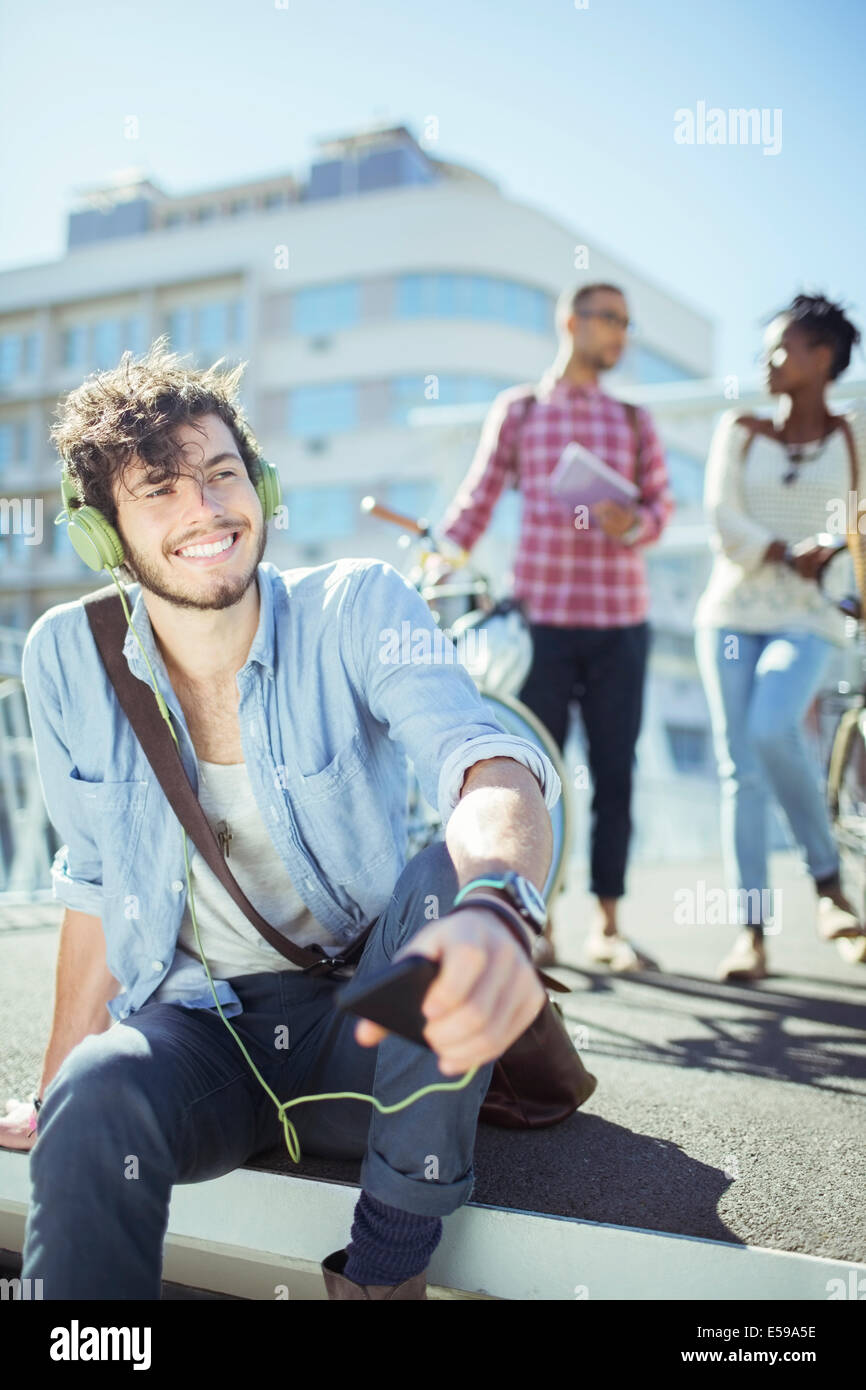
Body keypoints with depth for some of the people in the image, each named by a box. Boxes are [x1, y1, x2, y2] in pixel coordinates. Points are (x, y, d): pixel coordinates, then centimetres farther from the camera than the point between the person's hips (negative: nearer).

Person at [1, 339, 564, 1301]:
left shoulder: (357, 608, -11)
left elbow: (489, 765, -29)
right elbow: (95, 883, 8)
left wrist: (494, 905, -53)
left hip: (362, 1032, 1)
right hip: (193, 1029, 0)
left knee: (449, 875, -32)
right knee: (95, 1105, -34)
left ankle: (386, 1261, -15)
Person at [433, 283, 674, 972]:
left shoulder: (633, 421, 16)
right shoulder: (518, 410, 9)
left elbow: (662, 501, 6)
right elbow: (477, 501, 6)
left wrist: (633, 524, -16)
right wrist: (438, 568, -6)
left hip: (622, 618, 2)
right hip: (542, 616, -2)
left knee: (614, 772, 3)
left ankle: (608, 925, 13)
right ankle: (538, 923, 12)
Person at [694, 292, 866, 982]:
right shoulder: (741, 429, 10)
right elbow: (723, 518, -1)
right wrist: (785, 555, -14)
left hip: (809, 616, -2)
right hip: (733, 611, 2)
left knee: (773, 727, -28)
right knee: (739, 766, -5)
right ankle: (751, 929, -1)